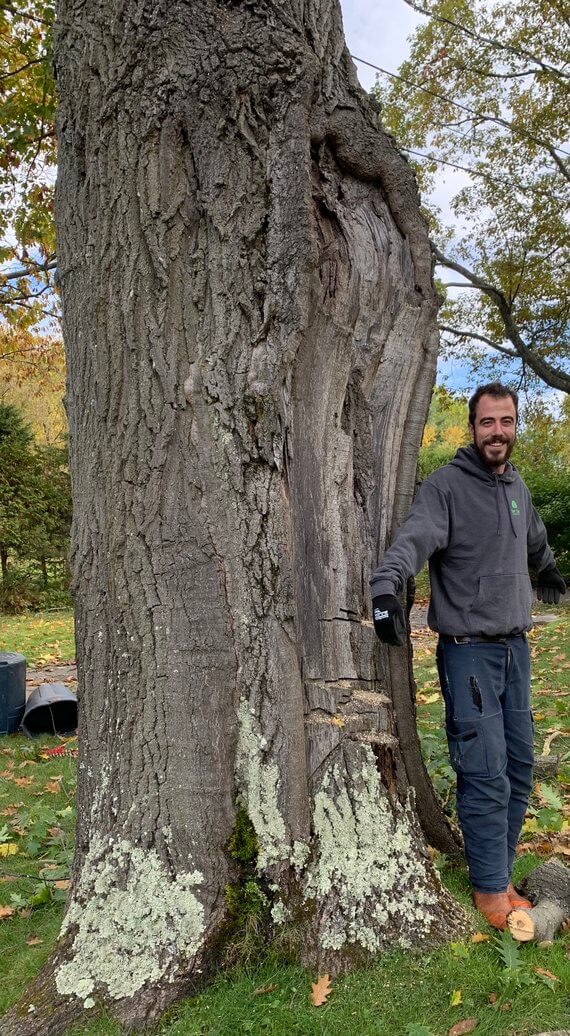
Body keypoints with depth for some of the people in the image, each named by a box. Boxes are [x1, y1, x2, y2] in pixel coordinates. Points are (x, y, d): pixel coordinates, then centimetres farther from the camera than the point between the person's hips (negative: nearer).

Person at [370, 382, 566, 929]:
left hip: (516, 647, 7)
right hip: (469, 651, -7)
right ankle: (491, 889, 15)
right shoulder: (446, 485, -12)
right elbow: (412, 539, -29)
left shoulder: (517, 486, 11)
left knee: (519, 770, 12)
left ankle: (498, 874, 27)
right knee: (486, 776, -4)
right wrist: (387, 584, -48)